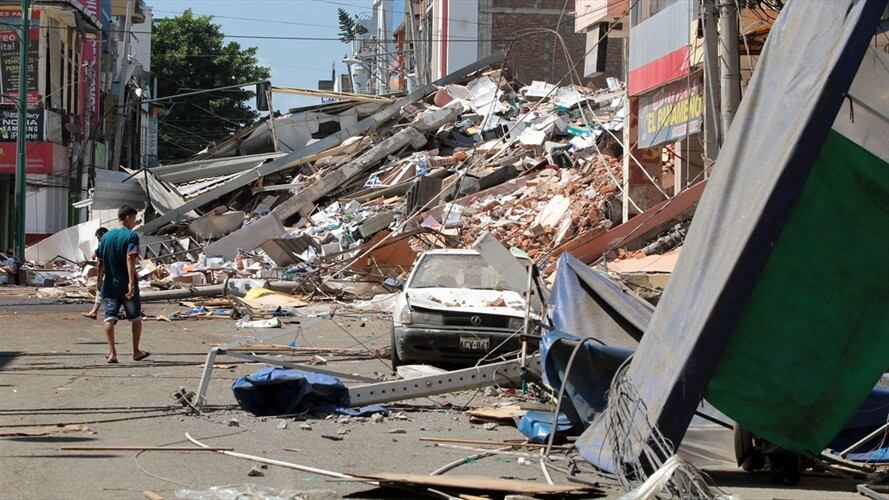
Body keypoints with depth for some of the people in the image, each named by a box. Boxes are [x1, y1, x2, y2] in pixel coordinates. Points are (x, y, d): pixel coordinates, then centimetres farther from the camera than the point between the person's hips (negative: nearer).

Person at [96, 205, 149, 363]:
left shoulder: (106, 236, 8)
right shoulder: (131, 236, -8)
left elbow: (100, 261, 11)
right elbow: (130, 258, -21)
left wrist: (100, 281, 21)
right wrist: (131, 282, -27)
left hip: (109, 285, 4)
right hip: (126, 286, -4)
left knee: (109, 318, -2)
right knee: (136, 317, 13)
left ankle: (112, 352, -16)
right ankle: (136, 351, 20)